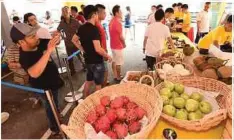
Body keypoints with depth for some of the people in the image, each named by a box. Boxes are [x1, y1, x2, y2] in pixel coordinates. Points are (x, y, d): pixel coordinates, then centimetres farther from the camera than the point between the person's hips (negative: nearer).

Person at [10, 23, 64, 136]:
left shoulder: (39, 43, -14)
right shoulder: (25, 57, -35)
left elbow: (56, 43, 0)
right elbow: (34, 73, -55)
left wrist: (56, 37, -26)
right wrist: (49, 51, -55)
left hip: (53, 81, 7)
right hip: (44, 87, -7)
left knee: (55, 104, 31)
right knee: (51, 108, 16)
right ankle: (55, 128, 41)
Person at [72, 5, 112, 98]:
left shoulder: (82, 28, 3)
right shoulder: (94, 29, -22)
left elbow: (74, 40, 16)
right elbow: (98, 49, -28)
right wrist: (107, 56, -12)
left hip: (88, 60, 8)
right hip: (97, 61, -8)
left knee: (88, 81, 22)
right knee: (98, 84, 9)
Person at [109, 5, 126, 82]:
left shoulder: (111, 21, 7)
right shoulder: (118, 23, -22)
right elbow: (121, 36, -19)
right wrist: (124, 44, -4)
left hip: (113, 45, 9)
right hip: (118, 46, -9)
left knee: (114, 61, 15)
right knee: (118, 63, 2)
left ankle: (115, 76, 27)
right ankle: (118, 78, 15)